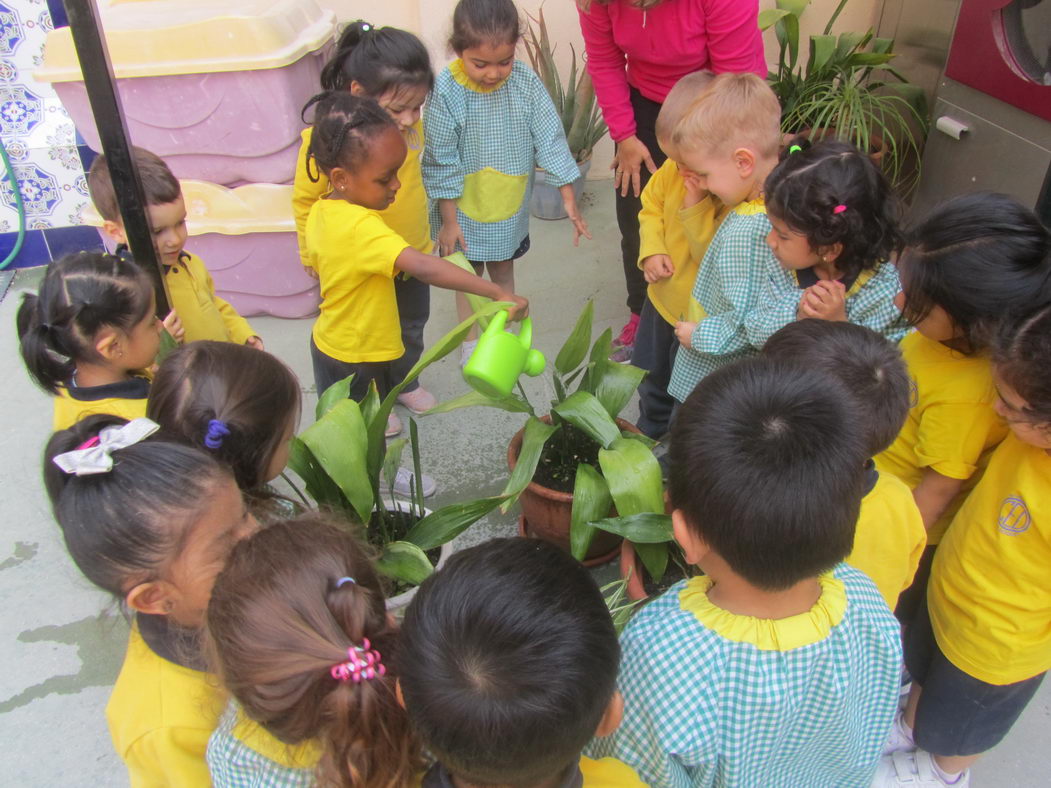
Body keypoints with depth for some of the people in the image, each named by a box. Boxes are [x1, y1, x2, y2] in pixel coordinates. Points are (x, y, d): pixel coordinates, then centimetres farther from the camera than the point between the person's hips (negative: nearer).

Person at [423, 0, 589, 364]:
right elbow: (442, 162, -15)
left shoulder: (525, 82, -15)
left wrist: (569, 200, -10)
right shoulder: (446, 92, -22)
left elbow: (550, 140, -9)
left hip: (510, 209, 2)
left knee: (503, 270, 20)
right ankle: (471, 341, 35)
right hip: (464, 210, -2)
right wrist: (449, 220, -11)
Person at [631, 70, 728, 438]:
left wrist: (696, 206, -38)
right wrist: (651, 250, -10)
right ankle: (649, 432, 56)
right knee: (650, 375, 30)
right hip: (662, 296, 7)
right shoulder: (673, 170, -12)